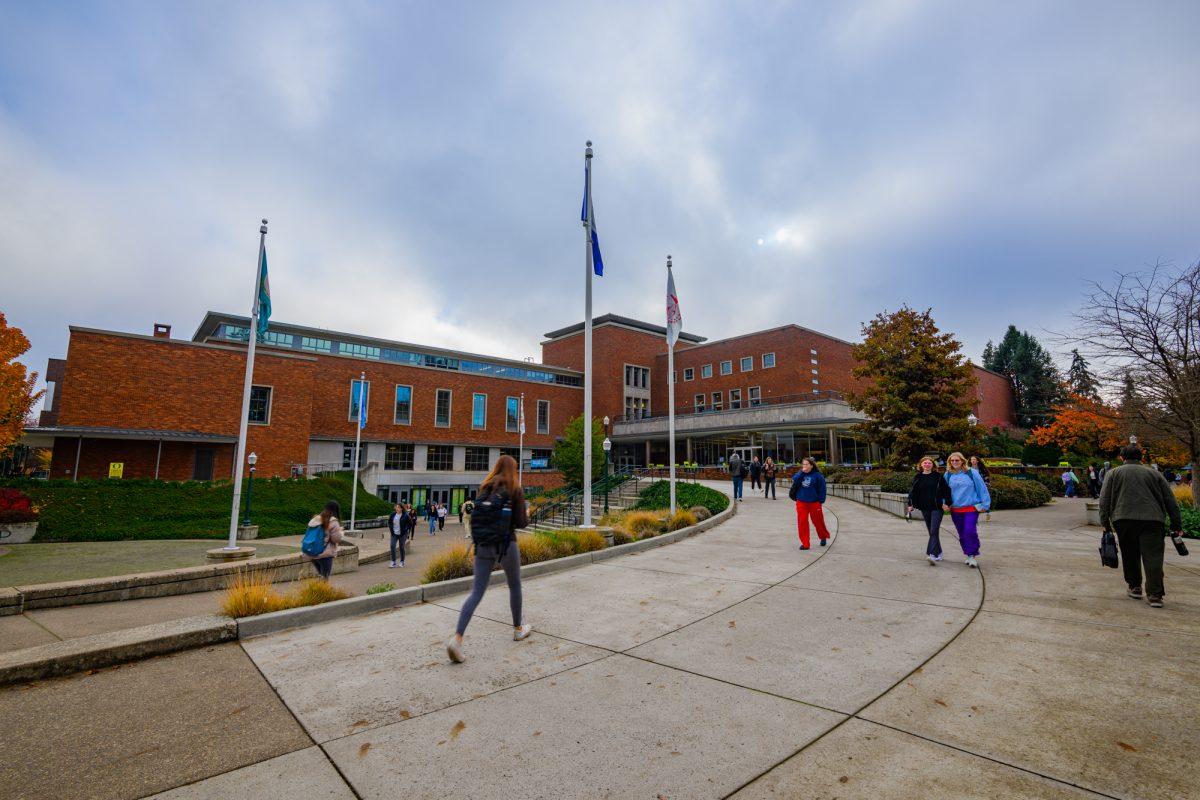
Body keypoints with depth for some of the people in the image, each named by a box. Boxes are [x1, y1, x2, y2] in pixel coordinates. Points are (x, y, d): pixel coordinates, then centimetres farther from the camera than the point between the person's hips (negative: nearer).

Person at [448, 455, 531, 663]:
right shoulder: (515, 490, -6)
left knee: (476, 592, 3)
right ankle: (518, 628, 35)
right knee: (514, 586, 19)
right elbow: (520, 522, -9)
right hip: (506, 545, -3)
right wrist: (527, 516, 12)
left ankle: (457, 638, -13)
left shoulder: (485, 487, 7)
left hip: (483, 545, 3)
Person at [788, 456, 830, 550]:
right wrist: (801, 472, -20)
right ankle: (805, 543, 10)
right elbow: (794, 479, -14)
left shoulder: (817, 475, -9)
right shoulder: (800, 474, 4)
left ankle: (823, 537, 41)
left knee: (818, 521, 12)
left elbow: (822, 489, -7)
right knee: (802, 522, 0)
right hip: (801, 502, 3)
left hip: (814, 503, -3)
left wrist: (820, 500, -8)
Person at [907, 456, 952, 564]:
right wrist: (910, 504, 7)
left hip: (937, 508, -4)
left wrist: (946, 503, -6)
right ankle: (938, 553, 23)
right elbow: (912, 491, 11)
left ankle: (933, 555, -17)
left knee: (934, 531, -13)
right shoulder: (918, 478, 7)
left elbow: (946, 490, 1)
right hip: (924, 508, 4)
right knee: (931, 531, 11)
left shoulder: (938, 476, -1)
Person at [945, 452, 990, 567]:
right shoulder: (948, 475, 5)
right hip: (955, 510, 4)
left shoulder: (972, 473, -3)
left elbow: (982, 488, 0)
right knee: (962, 535, 10)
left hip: (971, 508, -3)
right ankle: (969, 555, 24)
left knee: (970, 531, -15)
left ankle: (972, 556, -2)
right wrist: (944, 503, 1)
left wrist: (985, 504, -1)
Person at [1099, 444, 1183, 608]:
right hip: (1152, 520, 1)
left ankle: (1135, 587, 20)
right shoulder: (1154, 473, 17)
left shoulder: (1114, 473, 13)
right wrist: (1177, 525, 18)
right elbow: (1170, 500, 16)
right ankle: (1154, 594, -6)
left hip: (1123, 520, -1)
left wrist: (1105, 522, 7)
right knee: (1153, 557, -2)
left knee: (1130, 556, 14)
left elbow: (1104, 499, 5)